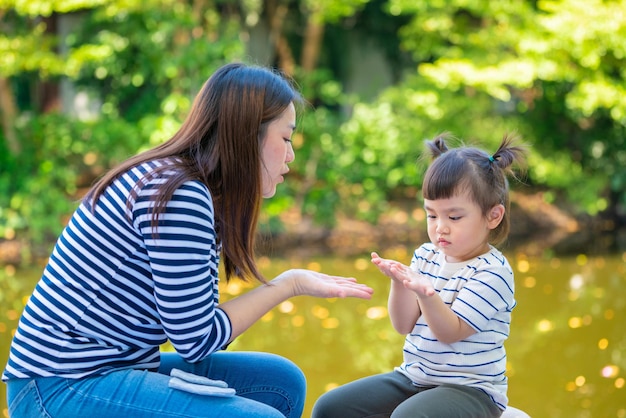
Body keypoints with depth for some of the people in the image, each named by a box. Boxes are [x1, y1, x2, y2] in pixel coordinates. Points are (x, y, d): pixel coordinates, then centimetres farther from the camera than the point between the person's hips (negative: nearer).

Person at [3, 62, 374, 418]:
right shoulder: (180, 196, -20)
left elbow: (198, 318, 4)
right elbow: (195, 339, -16)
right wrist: (290, 284, -9)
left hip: (117, 366, 10)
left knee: (283, 381, 7)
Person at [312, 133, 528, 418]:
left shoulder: (491, 271, -13)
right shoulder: (426, 256, 6)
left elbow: (451, 333, -19)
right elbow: (405, 325, 2)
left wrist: (426, 294, -36)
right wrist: (400, 283, -17)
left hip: (470, 390, -7)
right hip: (413, 378, 7)